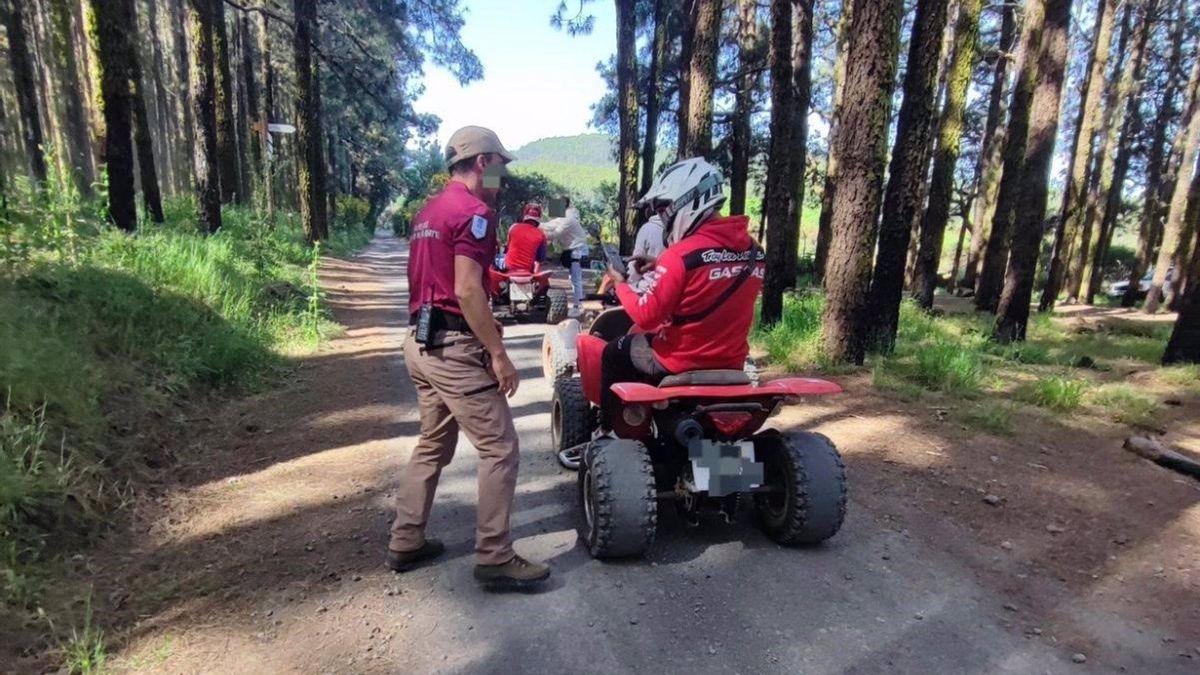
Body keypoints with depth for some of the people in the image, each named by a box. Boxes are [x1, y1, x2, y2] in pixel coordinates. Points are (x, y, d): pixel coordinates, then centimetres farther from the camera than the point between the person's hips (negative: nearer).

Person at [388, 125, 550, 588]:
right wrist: (498, 353, -17)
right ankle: (494, 558, 2)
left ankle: (405, 543, 27)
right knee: (499, 448, -4)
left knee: (433, 445, 19)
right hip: (454, 347, -10)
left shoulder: (428, 212, 17)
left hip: (421, 341, 10)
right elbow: (467, 290, -20)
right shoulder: (473, 211, -12)